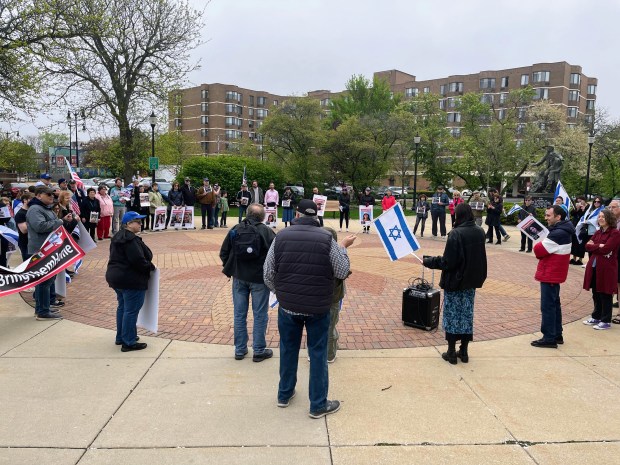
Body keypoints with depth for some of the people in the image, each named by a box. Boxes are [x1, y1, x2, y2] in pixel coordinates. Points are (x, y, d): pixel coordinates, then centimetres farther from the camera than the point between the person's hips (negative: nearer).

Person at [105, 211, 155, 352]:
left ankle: (121, 337, 31)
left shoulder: (118, 237, 12)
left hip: (115, 276, 11)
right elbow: (138, 260, -27)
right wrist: (150, 267, -8)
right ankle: (128, 342, 1)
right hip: (131, 281, -11)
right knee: (131, 310, -4)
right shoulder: (131, 239, -21)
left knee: (122, 307, 20)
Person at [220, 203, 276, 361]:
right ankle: (259, 351, 14)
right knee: (260, 315, 7)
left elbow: (223, 252, 3)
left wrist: (231, 269, 15)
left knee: (239, 314, 13)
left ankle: (240, 350, 21)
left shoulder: (235, 229, 0)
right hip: (259, 278, -3)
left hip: (239, 277, 4)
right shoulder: (266, 231, -11)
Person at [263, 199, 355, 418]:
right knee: (318, 353, 10)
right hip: (318, 308, -2)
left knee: (288, 349, 19)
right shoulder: (326, 238, -11)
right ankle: (318, 405, 20)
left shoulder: (281, 237, -6)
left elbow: (268, 274, -2)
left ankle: (284, 395, 36)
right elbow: (342, 272, -5)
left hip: (287, 306, 2)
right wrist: (343, 247, 10)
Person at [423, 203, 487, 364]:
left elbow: (447, 262, -20)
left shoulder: (456, 234, -20)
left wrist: (428, 261, -10)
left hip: (454, 281, -6)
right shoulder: (480, 232, 0)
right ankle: (464, 351, 21)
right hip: (471, 281, 6)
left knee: (452, 315, 6)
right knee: (467, 314, 14)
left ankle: (451, 352, 12)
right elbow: (478, 258, 10)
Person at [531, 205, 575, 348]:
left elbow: (539, 250, -23)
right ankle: (557, 335, 27)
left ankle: (549, 338, 2)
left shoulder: (558, 233, -22)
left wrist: (539, 245, -3)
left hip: (550, 274, -11)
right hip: (554, 273, 11)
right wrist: (542, 247, -6)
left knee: (547, 306, -4)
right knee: (554, 304, 17)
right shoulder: (562, 230, 11)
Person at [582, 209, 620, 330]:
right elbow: (588, 246, 4)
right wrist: (599, 246, -11)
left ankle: (606, 321, 12)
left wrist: (594, 246, -6)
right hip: (594, 267, 7)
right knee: (596, 294, 15)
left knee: (605, 295, 2)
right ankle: (596, 317, 28)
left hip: (606, 268, -7)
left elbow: (606, 249, -19)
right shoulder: (598, 232, 12)